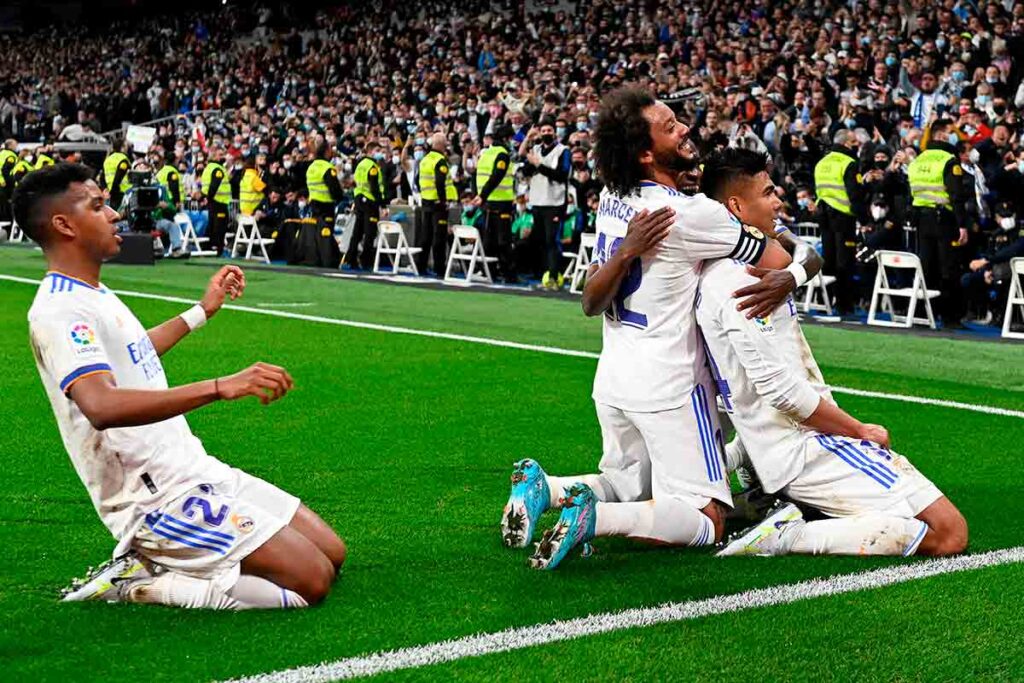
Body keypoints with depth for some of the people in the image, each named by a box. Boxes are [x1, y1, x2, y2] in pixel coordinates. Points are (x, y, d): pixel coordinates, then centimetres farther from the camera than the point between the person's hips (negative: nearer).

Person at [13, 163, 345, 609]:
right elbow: (102, 406, -37)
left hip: (196, 472, 10)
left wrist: (202, 311, 41)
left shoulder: (93, 294, 14)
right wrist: (221, 387, -43)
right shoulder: (59, 312, -19)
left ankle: (153, 565, 8)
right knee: (312, 581, -15)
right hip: (158, 501, -10)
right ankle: (137, 585, -7)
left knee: (331, 553, 7)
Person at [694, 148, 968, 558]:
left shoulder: (715, 274, 14)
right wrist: (860, 431, -10)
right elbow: (780, 388, -21)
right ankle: (788, 537, -17)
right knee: (949, 533, -15)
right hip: (802, 448, -10)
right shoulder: (739, 283, -18)